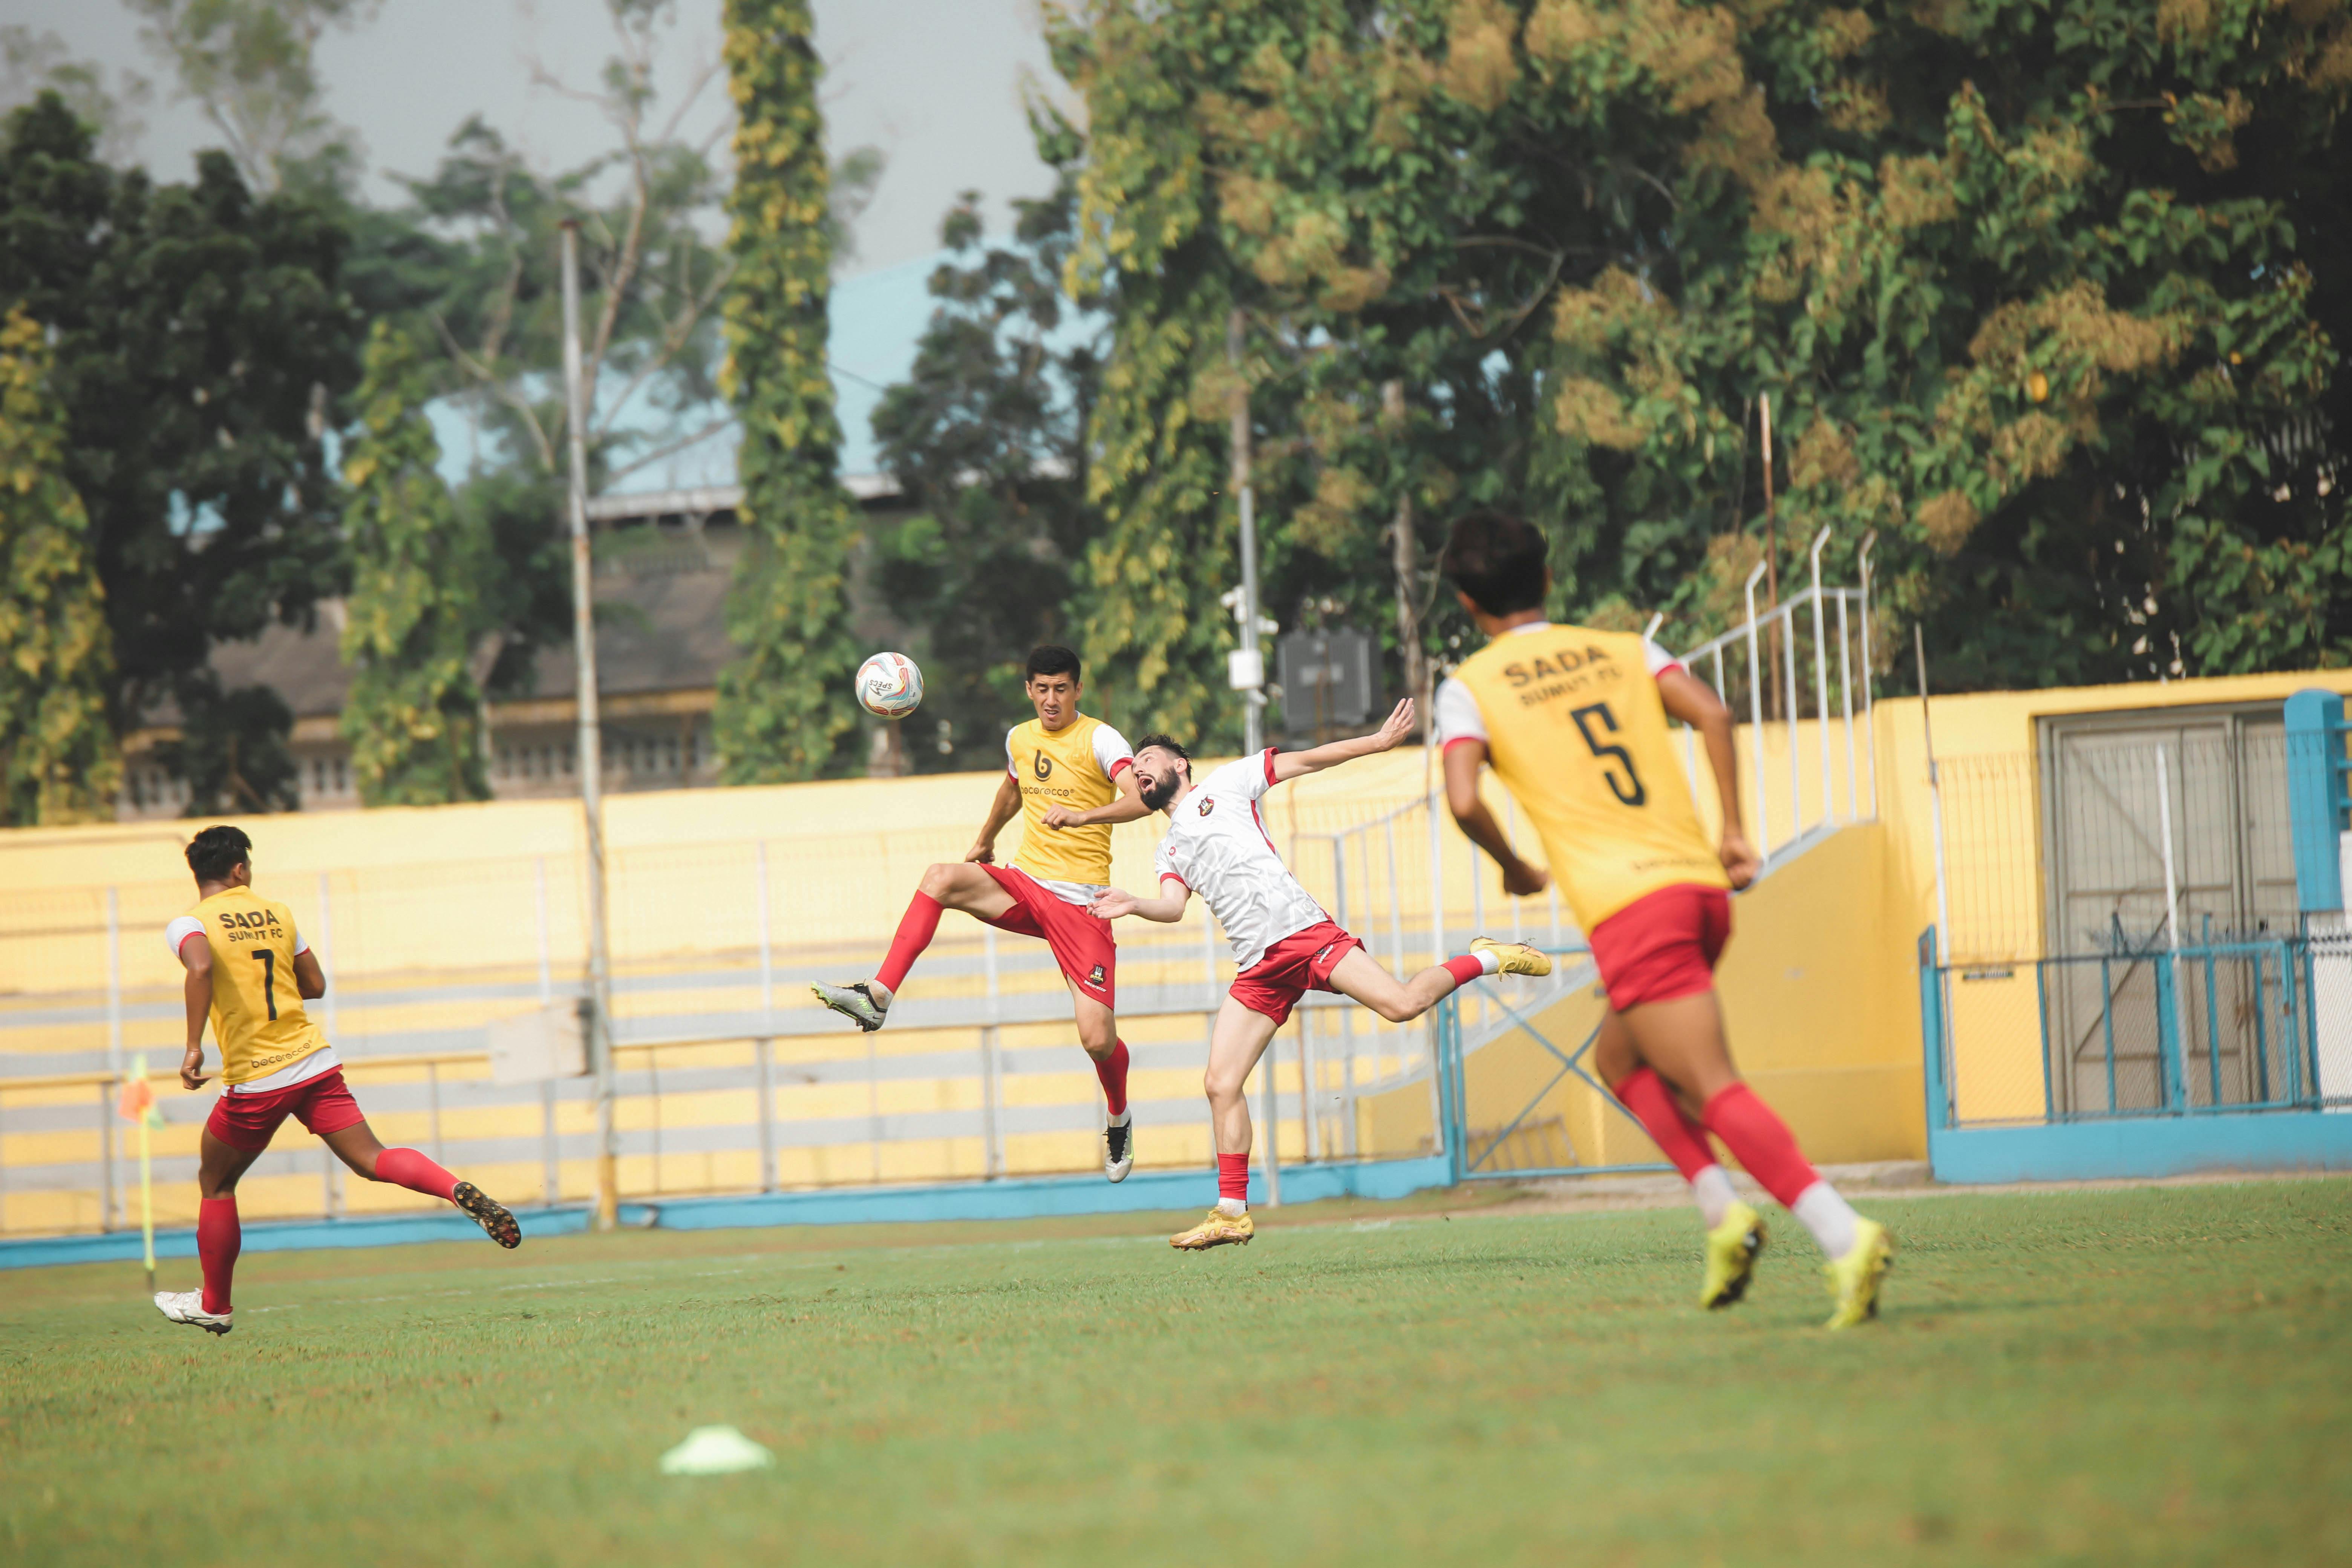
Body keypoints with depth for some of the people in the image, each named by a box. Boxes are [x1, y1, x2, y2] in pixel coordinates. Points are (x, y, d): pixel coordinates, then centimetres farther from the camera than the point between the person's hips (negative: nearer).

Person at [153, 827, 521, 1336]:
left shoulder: (188, 924, -4)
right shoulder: (277, 913, 11)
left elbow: (201, 968, -27)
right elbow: (316, 985, 17)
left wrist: (193, 1046, -26)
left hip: (254, 1081, -3)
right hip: (315, 1062, 3)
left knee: (215, 1183, 16)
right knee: (372, 1160, -1)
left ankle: (215, 1307, 24)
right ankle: (457, 1190, -29)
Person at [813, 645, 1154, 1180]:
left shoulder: (1099, 740, -9)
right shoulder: (1021, 739, 11)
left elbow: (1141, 800, -25)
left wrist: (1082, 816, -40)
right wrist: (985, 839, 47)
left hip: (1081, 904, -5)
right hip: (1024, 883, 5)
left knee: (1097, 1039, -11)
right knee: (941, 878, -25)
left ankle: (1119, 1118, 23)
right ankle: (878, 997, -29)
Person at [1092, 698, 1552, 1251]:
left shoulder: (1224, 783, 14)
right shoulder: (1169, 851, 26)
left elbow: (1308, 760, 12)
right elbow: (1174, 905, 8)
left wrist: (1377, 742, 4)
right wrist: (1135, 906, -13)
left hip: (1301, 930, -5)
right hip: (1259, 969, 5)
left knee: (1402, 1005, -22)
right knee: (1221, 1083, -5)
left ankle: (1486, 960, 5)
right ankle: (1232, 1214, 0)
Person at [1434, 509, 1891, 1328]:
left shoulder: (1471, 686, 6)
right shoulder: (1621, 649, 18)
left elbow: (1464, 800, -9)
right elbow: (1711, 714, 3)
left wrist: (1513, 869, 9)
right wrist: (1734, 832, 6)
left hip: (1629, 907, -6)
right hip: (1702, 884, 6)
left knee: (1717, 1090, -11)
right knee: (1620, 1057, 26)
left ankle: (1844, 1235, -28)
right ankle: (1723, 1210, 8)